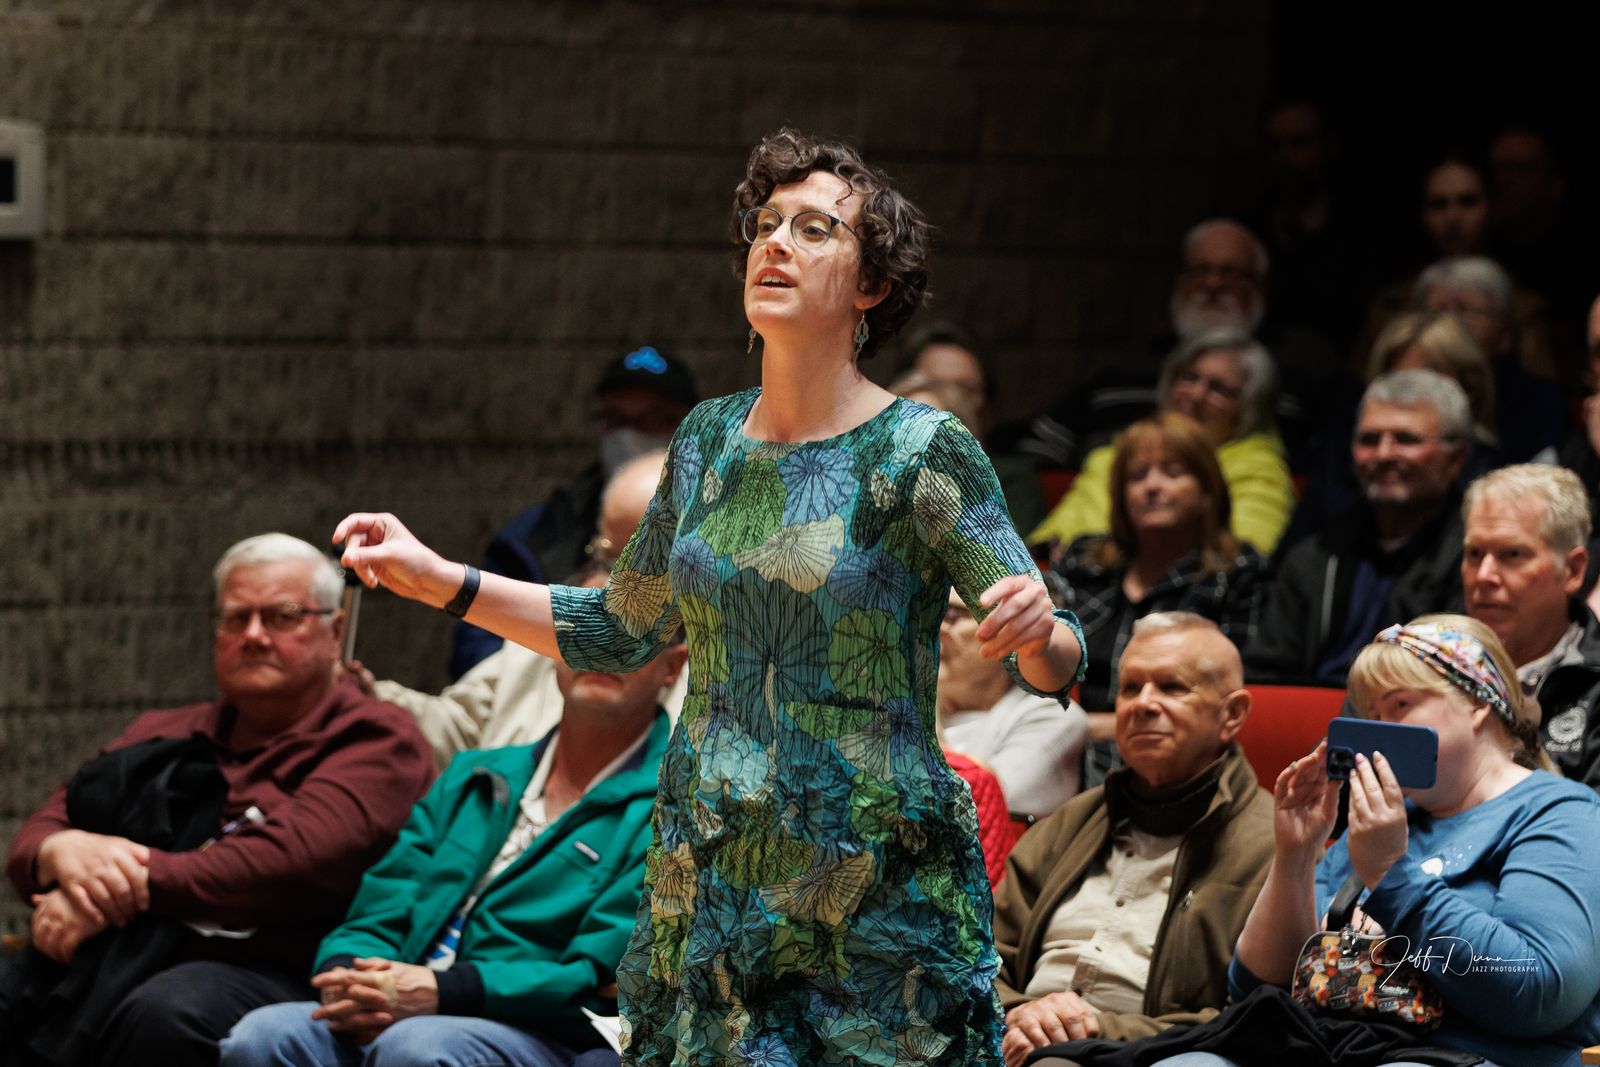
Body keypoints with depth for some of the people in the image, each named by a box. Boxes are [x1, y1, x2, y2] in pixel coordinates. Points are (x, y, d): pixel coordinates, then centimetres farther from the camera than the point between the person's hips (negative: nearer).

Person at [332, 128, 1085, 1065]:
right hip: (710, 884, 5)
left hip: (877, 904, -5)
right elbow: (621, 630, 20)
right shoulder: (710, 439, 8)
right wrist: (434, 578, 14)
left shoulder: (921, 451, -8)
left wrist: (1038, 635, -33)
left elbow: (1057, 669, -10)